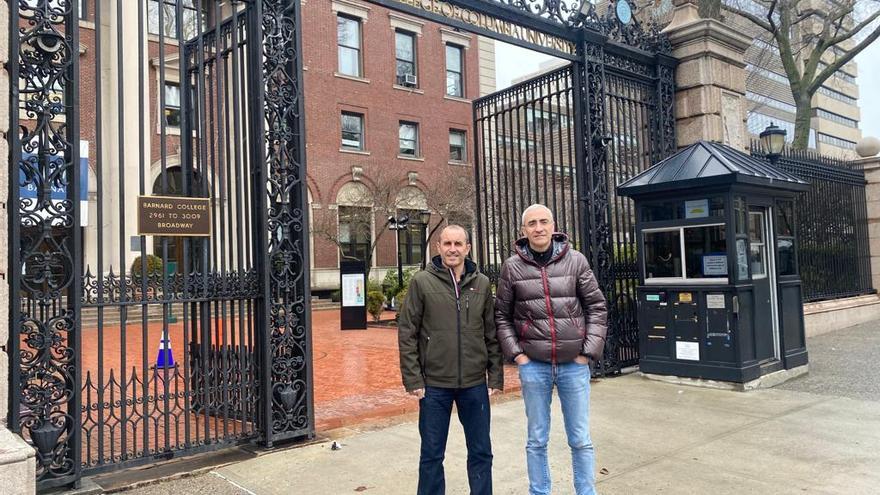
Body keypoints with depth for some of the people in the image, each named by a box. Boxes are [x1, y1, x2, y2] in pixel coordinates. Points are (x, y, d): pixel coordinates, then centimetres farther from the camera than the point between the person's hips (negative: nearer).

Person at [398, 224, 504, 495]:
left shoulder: (482, 284, 3)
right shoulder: (422, 282, -4)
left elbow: (491, 334, 7)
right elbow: (407, 334, -5)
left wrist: (496, 376, 3)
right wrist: (413, 379, -9)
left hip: (475, 384, 2)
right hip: (434, 384, -2)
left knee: (481, 452, 13)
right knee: (432, 455, 11)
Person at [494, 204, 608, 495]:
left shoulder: (576, 261, -1)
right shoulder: (513, 267, -2)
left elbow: (596, 307, 3)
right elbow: (502, 315, 5)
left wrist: (589, 352, -3)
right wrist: (515, 353, -3)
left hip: (574, 364, 0)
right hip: (533, 365, 0)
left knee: (581, 440, 10)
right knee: (537, 440, 12)